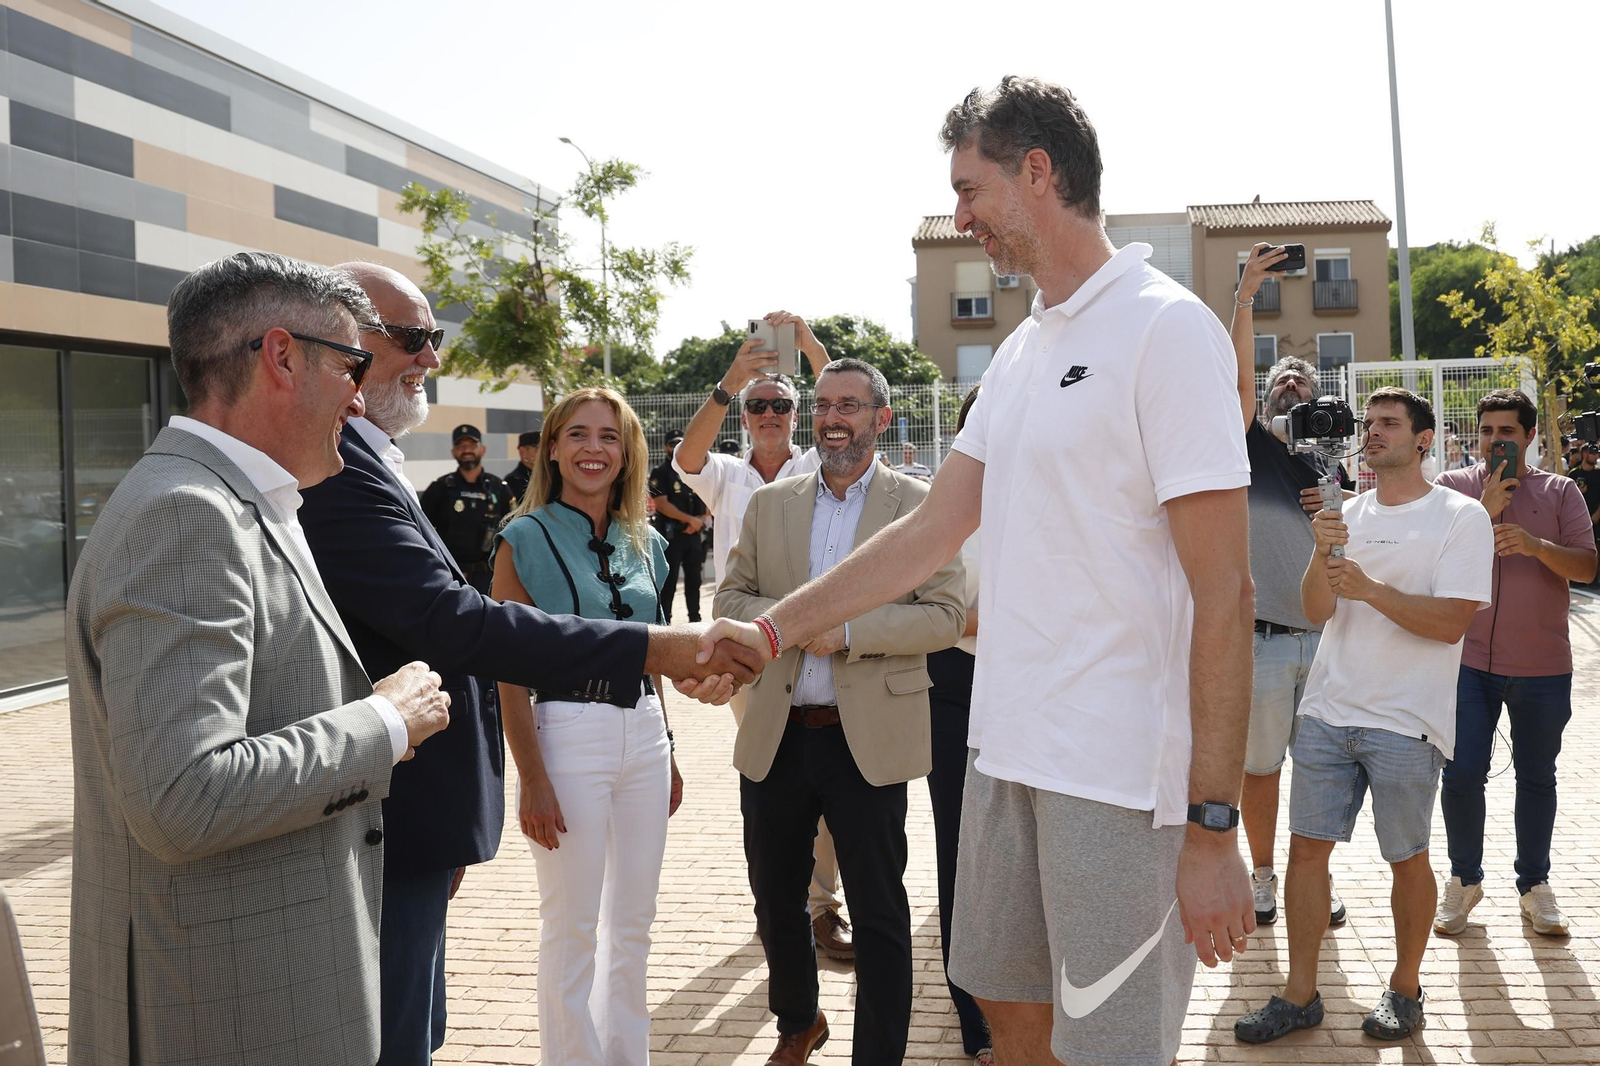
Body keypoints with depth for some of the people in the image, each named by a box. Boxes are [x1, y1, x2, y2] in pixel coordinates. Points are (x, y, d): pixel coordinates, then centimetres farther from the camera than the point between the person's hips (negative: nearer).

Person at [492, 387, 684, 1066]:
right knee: (572, 929, 4)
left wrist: (667, 752, 16)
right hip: (566, 733, -5)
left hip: (644, 735, 5)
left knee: (633, 922, 15)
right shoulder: (525, 539, -7)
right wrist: (532, 778, -15)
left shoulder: (645, 543, 9)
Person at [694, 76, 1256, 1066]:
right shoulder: (1021, 352, 13)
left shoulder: (1166, 327, -12)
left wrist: (1214, 827, -18)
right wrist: (771, 630, 13)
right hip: (1007, 749, 8)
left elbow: (1224, 593, -16)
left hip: (1123, 776, -8)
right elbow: (933, 531, 16)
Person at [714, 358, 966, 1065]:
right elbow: (730, 598, 9)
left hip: (869, 739, -4)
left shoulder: (919, 506, -1)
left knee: (879, 914, 4)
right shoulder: (770, 503, 10)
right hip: (775, 736, 4)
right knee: (775, 899, 17)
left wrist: (848, 631, -19)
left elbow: (945, 614, -8)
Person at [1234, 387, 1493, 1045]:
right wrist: (1321, 556, -15)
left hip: (1406, 721, -4)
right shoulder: (1348, 515, 11)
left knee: (1406, 859, 7)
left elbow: (1450, 622, -12)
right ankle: (1300, 996, 13)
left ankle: (1405, 988, 26)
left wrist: (1370, 588, -20)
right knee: (1306, 847, 3)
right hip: (1329, 711, 4)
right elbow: (1316, 611, 3)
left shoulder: (1461, 517, -3)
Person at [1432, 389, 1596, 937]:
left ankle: (1535, 885, 26)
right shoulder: (1452, 486, 2)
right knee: (1462, 775, -1)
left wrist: (1536, 545, -23)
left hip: (1543, 666, 1)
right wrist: (1485, 511, -18)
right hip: (1470, 660, -1)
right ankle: (1464, 879, 18)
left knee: (1537, 778, 12)